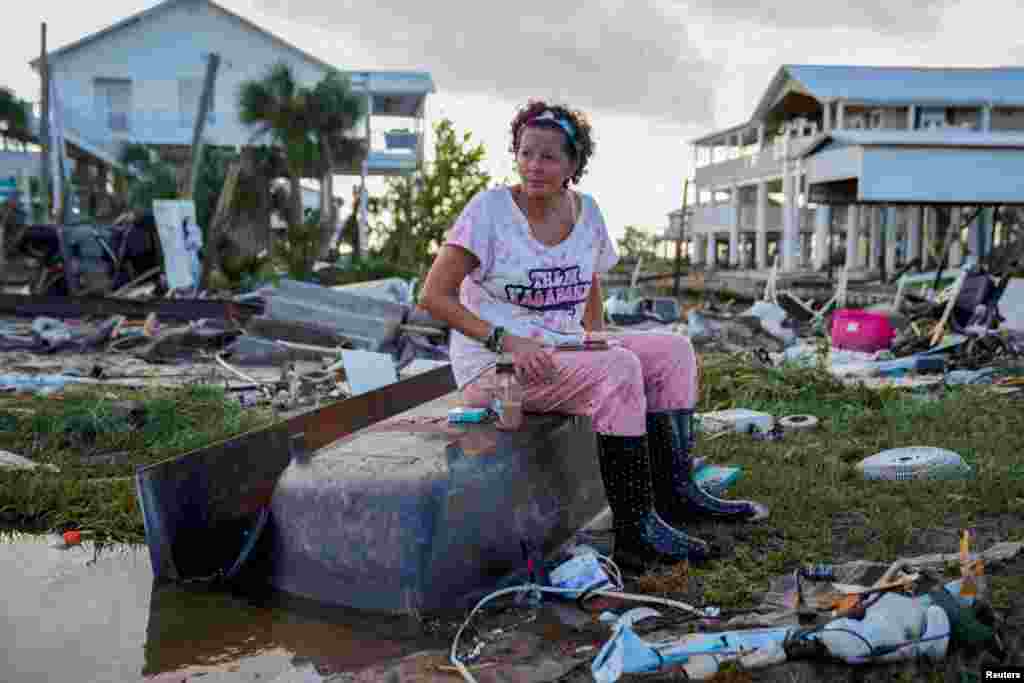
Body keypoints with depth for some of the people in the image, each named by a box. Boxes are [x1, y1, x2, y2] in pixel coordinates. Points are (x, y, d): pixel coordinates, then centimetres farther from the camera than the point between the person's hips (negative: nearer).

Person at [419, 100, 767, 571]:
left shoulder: (585, 211, 5)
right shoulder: (490, 209, -12)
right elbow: (434, 296, -15)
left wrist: (596, 338, 0)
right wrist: (507, 341, -24)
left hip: (563, 352, 7)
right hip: (493, 366, -7)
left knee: (674, 350, -4)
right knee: (618, 369, -28)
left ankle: (675, 491, -3)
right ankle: (634, 531, -22)